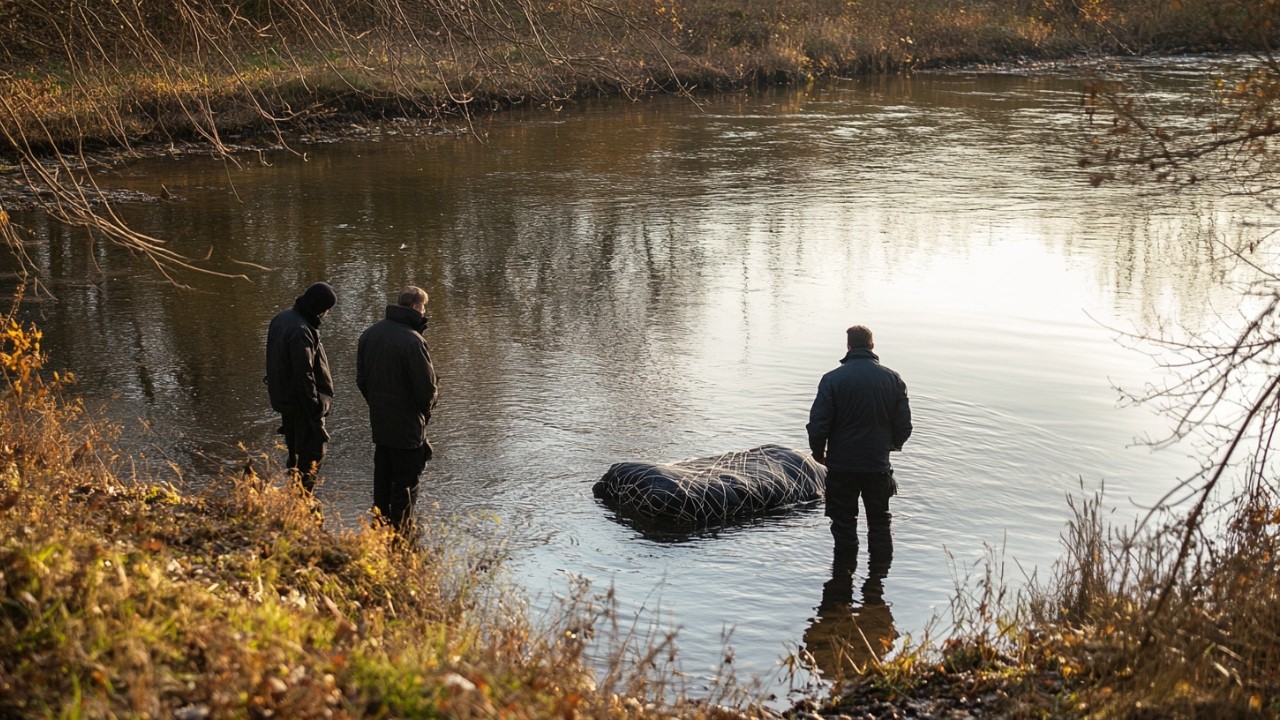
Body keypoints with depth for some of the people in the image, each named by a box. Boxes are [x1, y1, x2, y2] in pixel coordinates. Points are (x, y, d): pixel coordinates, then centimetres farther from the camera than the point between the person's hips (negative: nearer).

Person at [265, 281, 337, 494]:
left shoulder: (281, 318, 6)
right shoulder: (301, 330, -25)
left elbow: (276, 361, 16)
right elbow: (304, 374, -25)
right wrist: (315, 409, -20)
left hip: (283, 396, 10)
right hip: (301, 401, -10)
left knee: (295, 452, 23)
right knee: (313, 454, -2)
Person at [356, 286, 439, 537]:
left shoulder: (369, 334, 3)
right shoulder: (413, 341, -23)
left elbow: (361, 379, 11)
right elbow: (427, 389, -19)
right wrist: (426, 410, 2)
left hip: (379, 423, 8)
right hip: (408, 427, -8)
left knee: (382, 479, 20)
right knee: (405, 487, 2)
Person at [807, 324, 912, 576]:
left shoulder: (832, 379, -11)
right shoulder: (893, 379, -3)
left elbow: (817, 425, -12)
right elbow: (904, 426, 1)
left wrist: (819, 453, 6)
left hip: (842, 465, -2)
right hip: (878, 465, 2)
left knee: (844, 525, 10)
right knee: (879, 523, 17)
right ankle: (880, 573, 20)